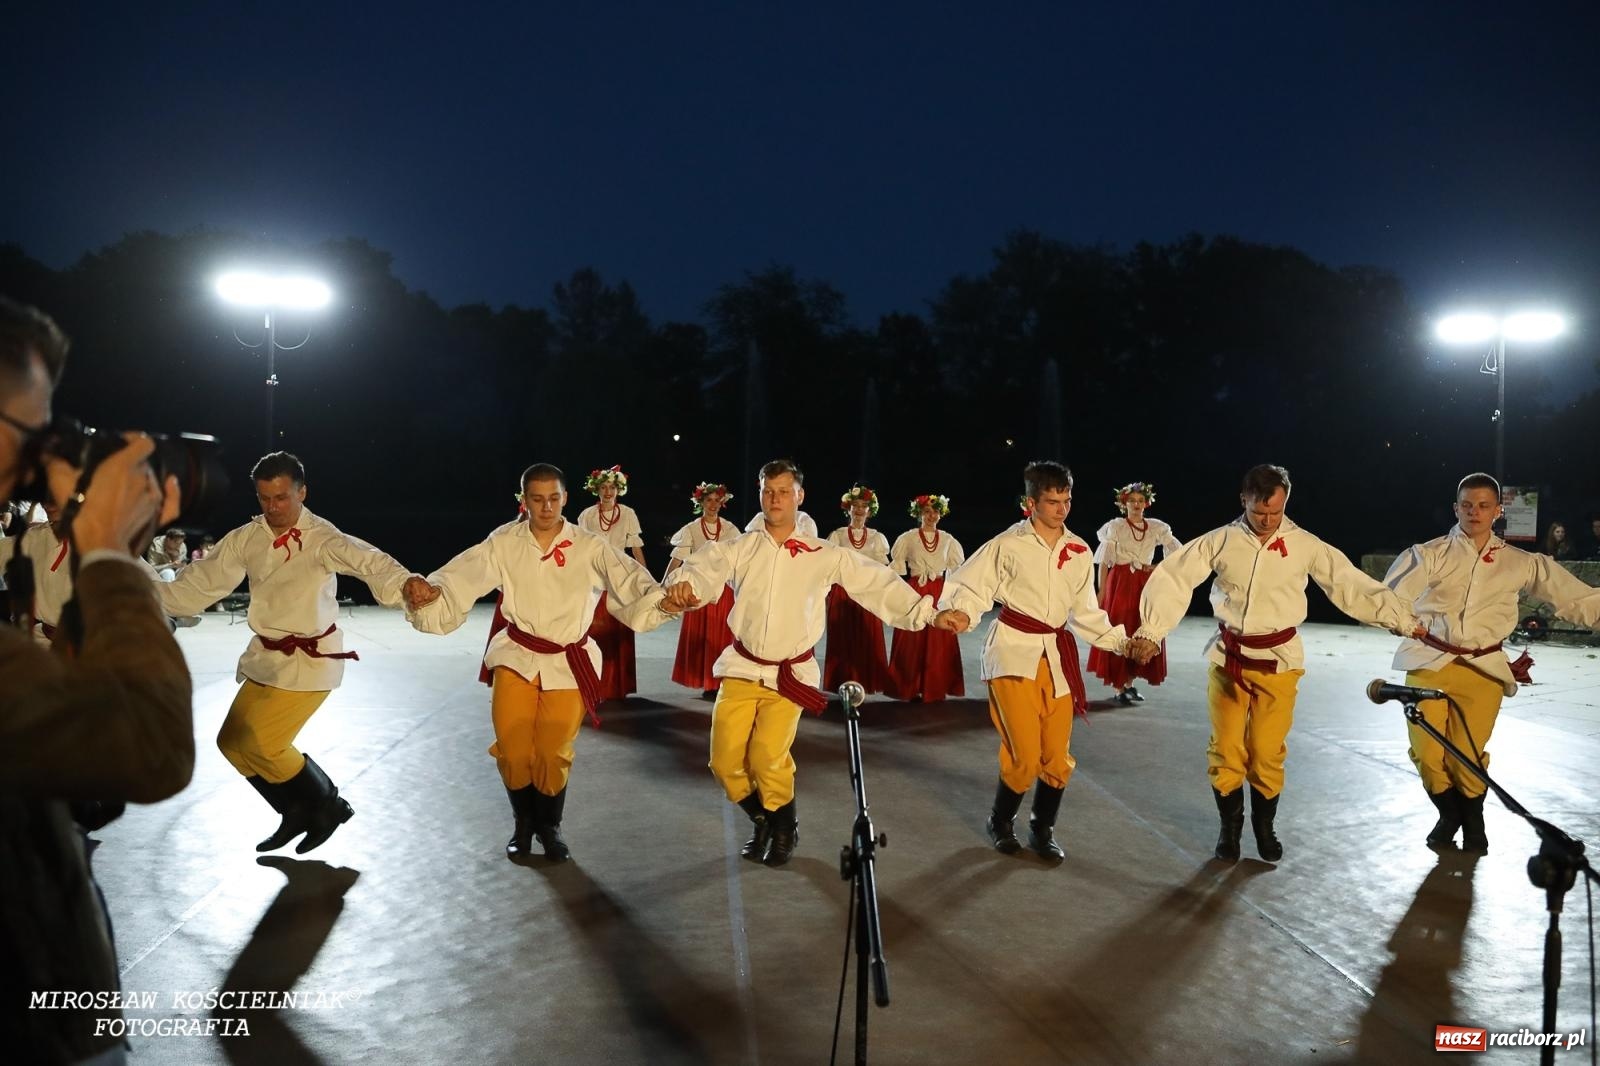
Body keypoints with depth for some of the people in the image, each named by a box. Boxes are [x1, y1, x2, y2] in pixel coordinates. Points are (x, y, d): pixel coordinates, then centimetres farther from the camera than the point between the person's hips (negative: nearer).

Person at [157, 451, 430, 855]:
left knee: (262, 744, -13)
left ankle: (328, 806, 10)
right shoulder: (246, 538, 1)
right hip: (266, 655, 7)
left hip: (311, 657, -7)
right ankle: (298, 812, 27)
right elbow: (201, 581, 9)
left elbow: (362, 558, -37)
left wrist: (403, 580, -56)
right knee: (233, 742, 10)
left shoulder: (319, 536, -18)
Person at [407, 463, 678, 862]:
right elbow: (463, 574, -15)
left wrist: (662, 598, -40)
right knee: (512, 749, -4)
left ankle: (549, 826, 30)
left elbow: (627, 576, -21)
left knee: (553, 753, 2)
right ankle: (523, 823, 25)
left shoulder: (590, 546, -8)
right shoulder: (504, 543, -6)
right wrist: (430, 591, -35)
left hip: (568, 661, 0)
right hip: (517, 654, 1)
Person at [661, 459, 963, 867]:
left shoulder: (825, 556, 0)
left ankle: (785, 827, 14)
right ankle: (762, 820, 28)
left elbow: (879, 583, 0)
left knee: (768, 758, -16)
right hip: (741, 669, 2)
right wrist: (682, 584, -39)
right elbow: (704, 569, -15)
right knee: (725, 761, -3)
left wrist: (928, 613, -8)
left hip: (790, 674, -2)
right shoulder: (740, 549, 0)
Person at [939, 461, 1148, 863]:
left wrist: (1120, 641, 7)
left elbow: (1084, 610, 15)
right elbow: (970, 586, -6)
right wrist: (961, 614, -26)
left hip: (1058, 653, 5)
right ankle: (1000, 822, 18)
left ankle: (1043, 829, 27)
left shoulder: (1079, 550, 8)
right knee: (1025, 755, -8)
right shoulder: (1008, 544, -6)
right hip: (1015, 651, -4)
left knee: (1057, 756, 5)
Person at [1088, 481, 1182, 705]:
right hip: (1120, 584, -4)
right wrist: (1102, 592, -9)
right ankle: (1119, 688, 1)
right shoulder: (1115, 527, -2)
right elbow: (1104, 562, -4)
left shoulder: (1156, 527, 6)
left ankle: (1130, 683, 19)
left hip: (1146, 585, 4)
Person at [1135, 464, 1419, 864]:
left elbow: (1353, 585, -2)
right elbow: (1172, 579, -6)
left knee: (1268, 752, 3)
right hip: (1228, 658, 1)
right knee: (1225, 750, 5)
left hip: (1278, 660, 0)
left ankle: (1264, 827, 26)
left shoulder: (1305, 545, -5)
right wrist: (1151, 632, -13)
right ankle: (1230, 827, 25)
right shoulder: (1221, 541, -6)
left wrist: (1403, 620, -5)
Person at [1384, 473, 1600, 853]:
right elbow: (1390, 597, -8)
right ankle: (1449, 814, 28)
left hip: (1482, 670, 1)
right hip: (1429, 663, 0)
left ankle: (1473, 819, 28)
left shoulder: (1520, 563, 9)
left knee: (1467, 757, -3)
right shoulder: (1430, 554, 2)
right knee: (1425, 754, -2)